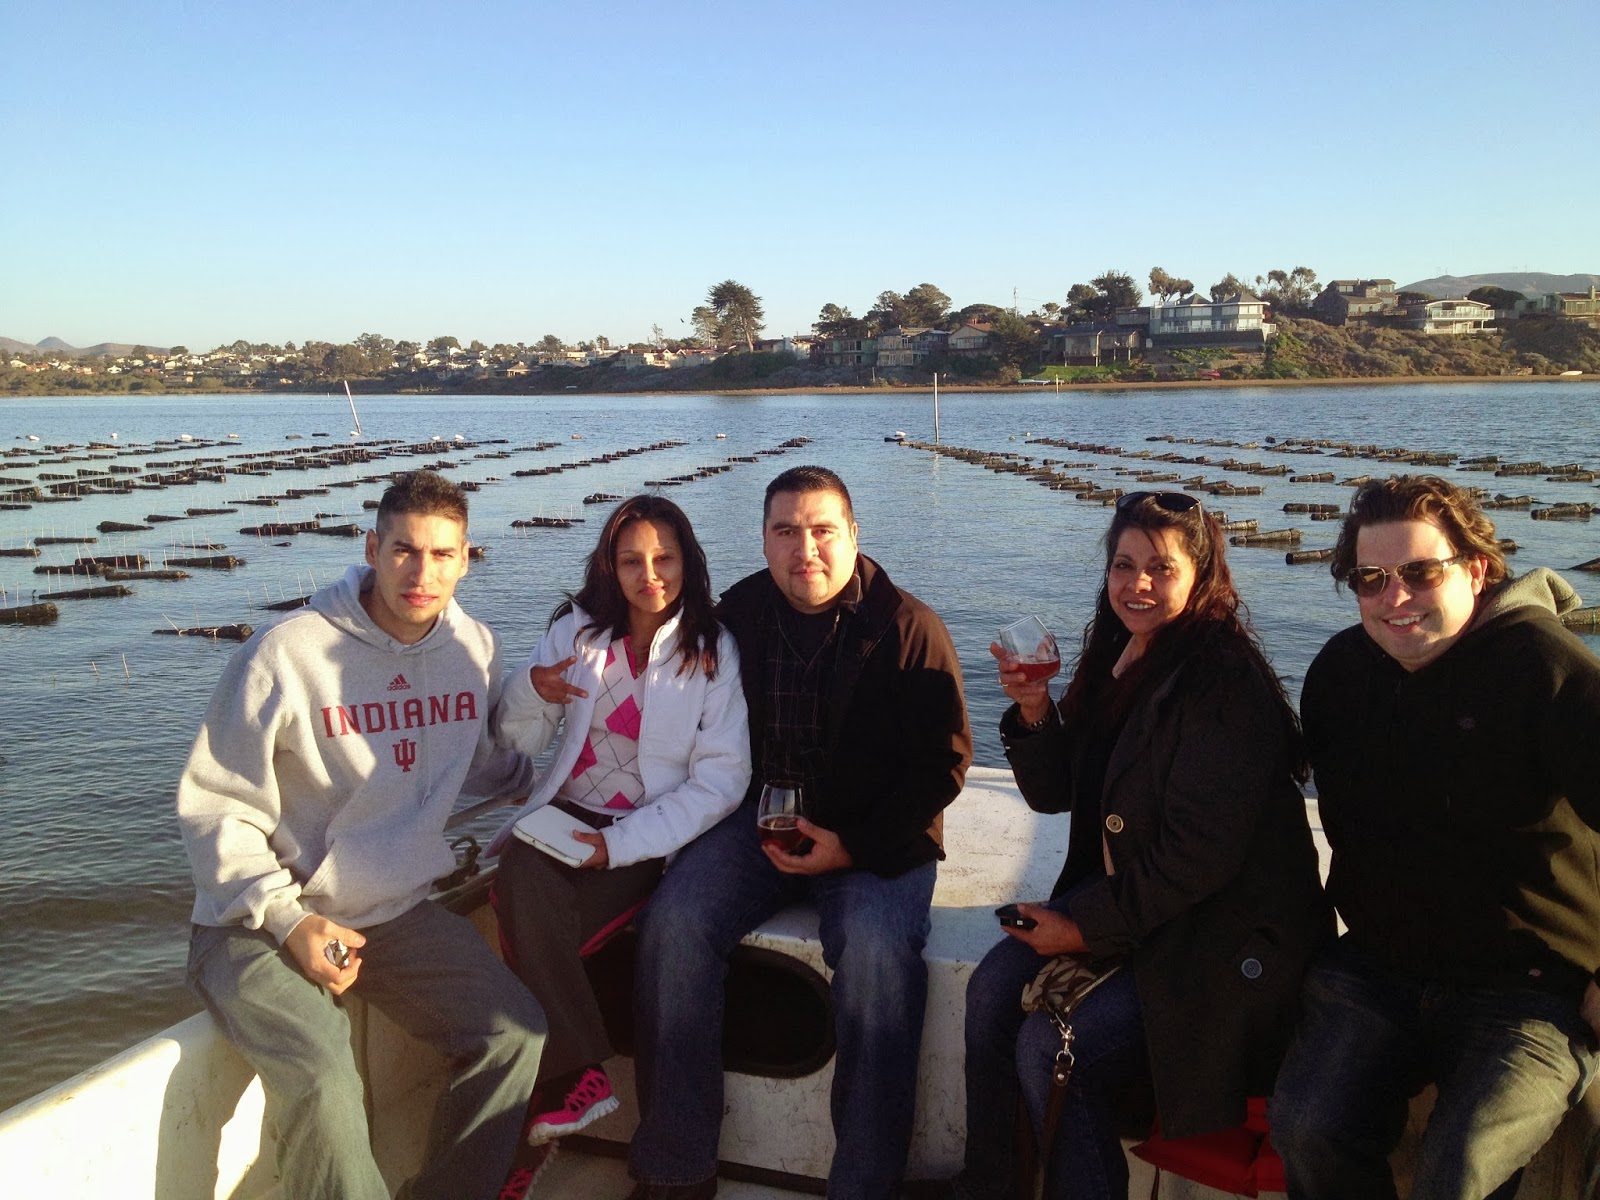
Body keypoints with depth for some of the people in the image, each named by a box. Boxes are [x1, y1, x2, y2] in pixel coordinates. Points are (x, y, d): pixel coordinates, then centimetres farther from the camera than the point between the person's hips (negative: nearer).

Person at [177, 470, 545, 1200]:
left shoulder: (473, 648, 1)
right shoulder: (288, 653, -16)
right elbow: (214, 808, -10)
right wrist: (288, 920, -18)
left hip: (396, 912, 5)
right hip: (262, 922, -5)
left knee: (514, 1031, -9)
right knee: (322, 1081, -29)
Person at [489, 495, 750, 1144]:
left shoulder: (713, 651, -3)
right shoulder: (577, 628, 6)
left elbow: (722, 778, -10)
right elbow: (516, 741, 10)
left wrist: (624, 842, -19)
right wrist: (531, 690, -14)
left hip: (652, 834, -3)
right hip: (567, 813, 4)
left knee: (536, 928, -27)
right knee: (523, 878, -30)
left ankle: (560, 1077, -5)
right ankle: (577, 1074, -18)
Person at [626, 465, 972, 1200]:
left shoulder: (908, 627, -7)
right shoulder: (736, 615, 3)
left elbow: (945, 760, -5)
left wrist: (854, 846, -13)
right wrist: (760, 825, -3)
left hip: (875, 835, -3)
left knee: (877, 948, -31)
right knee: (673, 921, -20)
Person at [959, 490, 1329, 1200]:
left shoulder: (1222, 683, -19)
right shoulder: (1116, 659, 6)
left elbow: (1199, 855, -22)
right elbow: (1054, 793, 10)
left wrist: (1086, 926, -16)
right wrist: (1034, 710, -8)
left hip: (1220, 941, -8)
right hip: (1117, 899, 8)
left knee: (1049, 1048, -18)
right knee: (993, 988, -9)